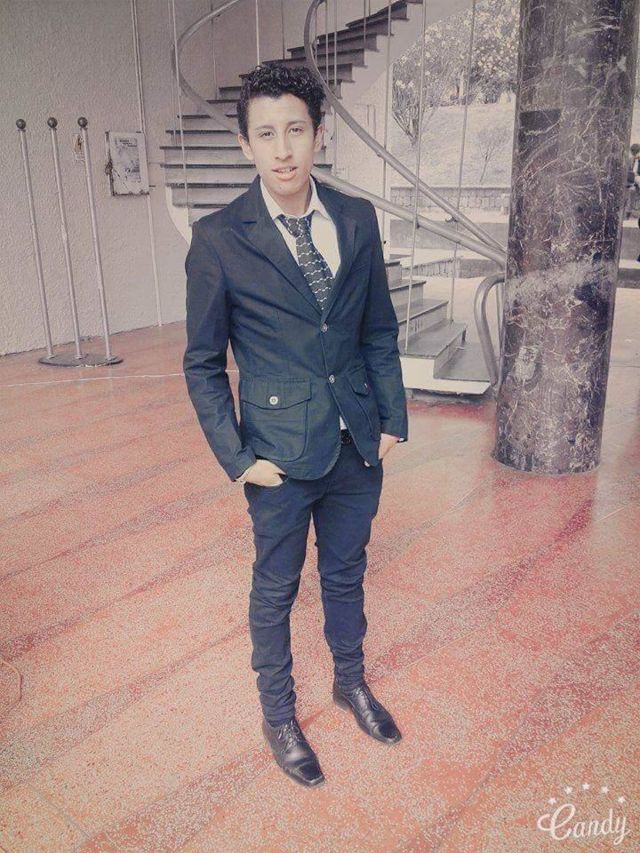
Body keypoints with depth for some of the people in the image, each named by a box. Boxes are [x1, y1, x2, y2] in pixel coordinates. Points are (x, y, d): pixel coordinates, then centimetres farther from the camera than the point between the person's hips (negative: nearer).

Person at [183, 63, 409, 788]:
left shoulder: (358, 219, 0)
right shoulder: (218, 239, -12)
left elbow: (381, 330, 8)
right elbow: (203, 363, -6)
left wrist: (393, 416, 4)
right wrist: (237, 457, -10)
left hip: (358, 442, 4)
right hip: (280, 451, -3)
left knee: (346, 571, 21)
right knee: (276, 587, 14)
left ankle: (351, 681, 47)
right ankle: (278, 714, 39)